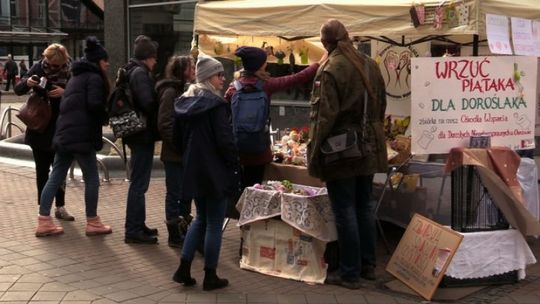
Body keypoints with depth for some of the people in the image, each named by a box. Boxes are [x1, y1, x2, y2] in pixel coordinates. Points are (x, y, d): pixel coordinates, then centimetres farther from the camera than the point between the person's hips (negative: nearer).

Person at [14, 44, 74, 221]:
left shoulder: (68, 72, -9)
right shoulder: (38, 68, -6)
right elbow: (18, 90, -2)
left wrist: (65, 92, -29)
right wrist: (27, 83, -23)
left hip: (60, 130, 0)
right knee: (42, 170, 8)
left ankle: (60, 207, 15)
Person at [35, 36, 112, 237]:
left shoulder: (76, 77, 23)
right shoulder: (94, 78, -6)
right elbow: (94, 104, -19)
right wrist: (105, 118, 0)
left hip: (64, 133, 9)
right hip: (82, 135, -9)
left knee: (55, 178, 8)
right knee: (91, 179, 1)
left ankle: (44, 222, 9)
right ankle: (92, 223, 7)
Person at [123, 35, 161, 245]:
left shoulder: (131, 71, 15)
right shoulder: (140, 73, -16)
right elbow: (148, 103, -25)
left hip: (137, 133, 10)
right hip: (143, 134, -10)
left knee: (139, 182, 17)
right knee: (139, 183, -4)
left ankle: (138, 225, 27)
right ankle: (133, 230, 1)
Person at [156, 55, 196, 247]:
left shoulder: (187, 91, 15)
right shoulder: (171, 92, -12)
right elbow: (165, 125, -18)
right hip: (174, 154, -8)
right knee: (175, 194, 0)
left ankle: (183, 231, 24)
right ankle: (175, 236, 9)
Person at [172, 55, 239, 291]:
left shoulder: (185, 101, 8)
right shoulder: (215, 103, -16)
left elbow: (179, 136, 15)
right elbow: (225, 140, -19)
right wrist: (235, 165, -8)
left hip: (193, 169, 8)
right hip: (215, 170, -8)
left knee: (201, 218, 20)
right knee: (214, 223, 3)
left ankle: (184, 269, 15)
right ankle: (210, 276, 10)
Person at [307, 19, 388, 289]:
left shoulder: (330, 70, -15)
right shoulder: (370, 65, 6)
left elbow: (324, 116, -17)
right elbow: (381, 105, 14)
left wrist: (314, 151, -10)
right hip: (368, 147, 7)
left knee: (345, 211, 0)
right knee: (364, 206, 15)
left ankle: (350, 273, 7)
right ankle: (368, 265, 24)